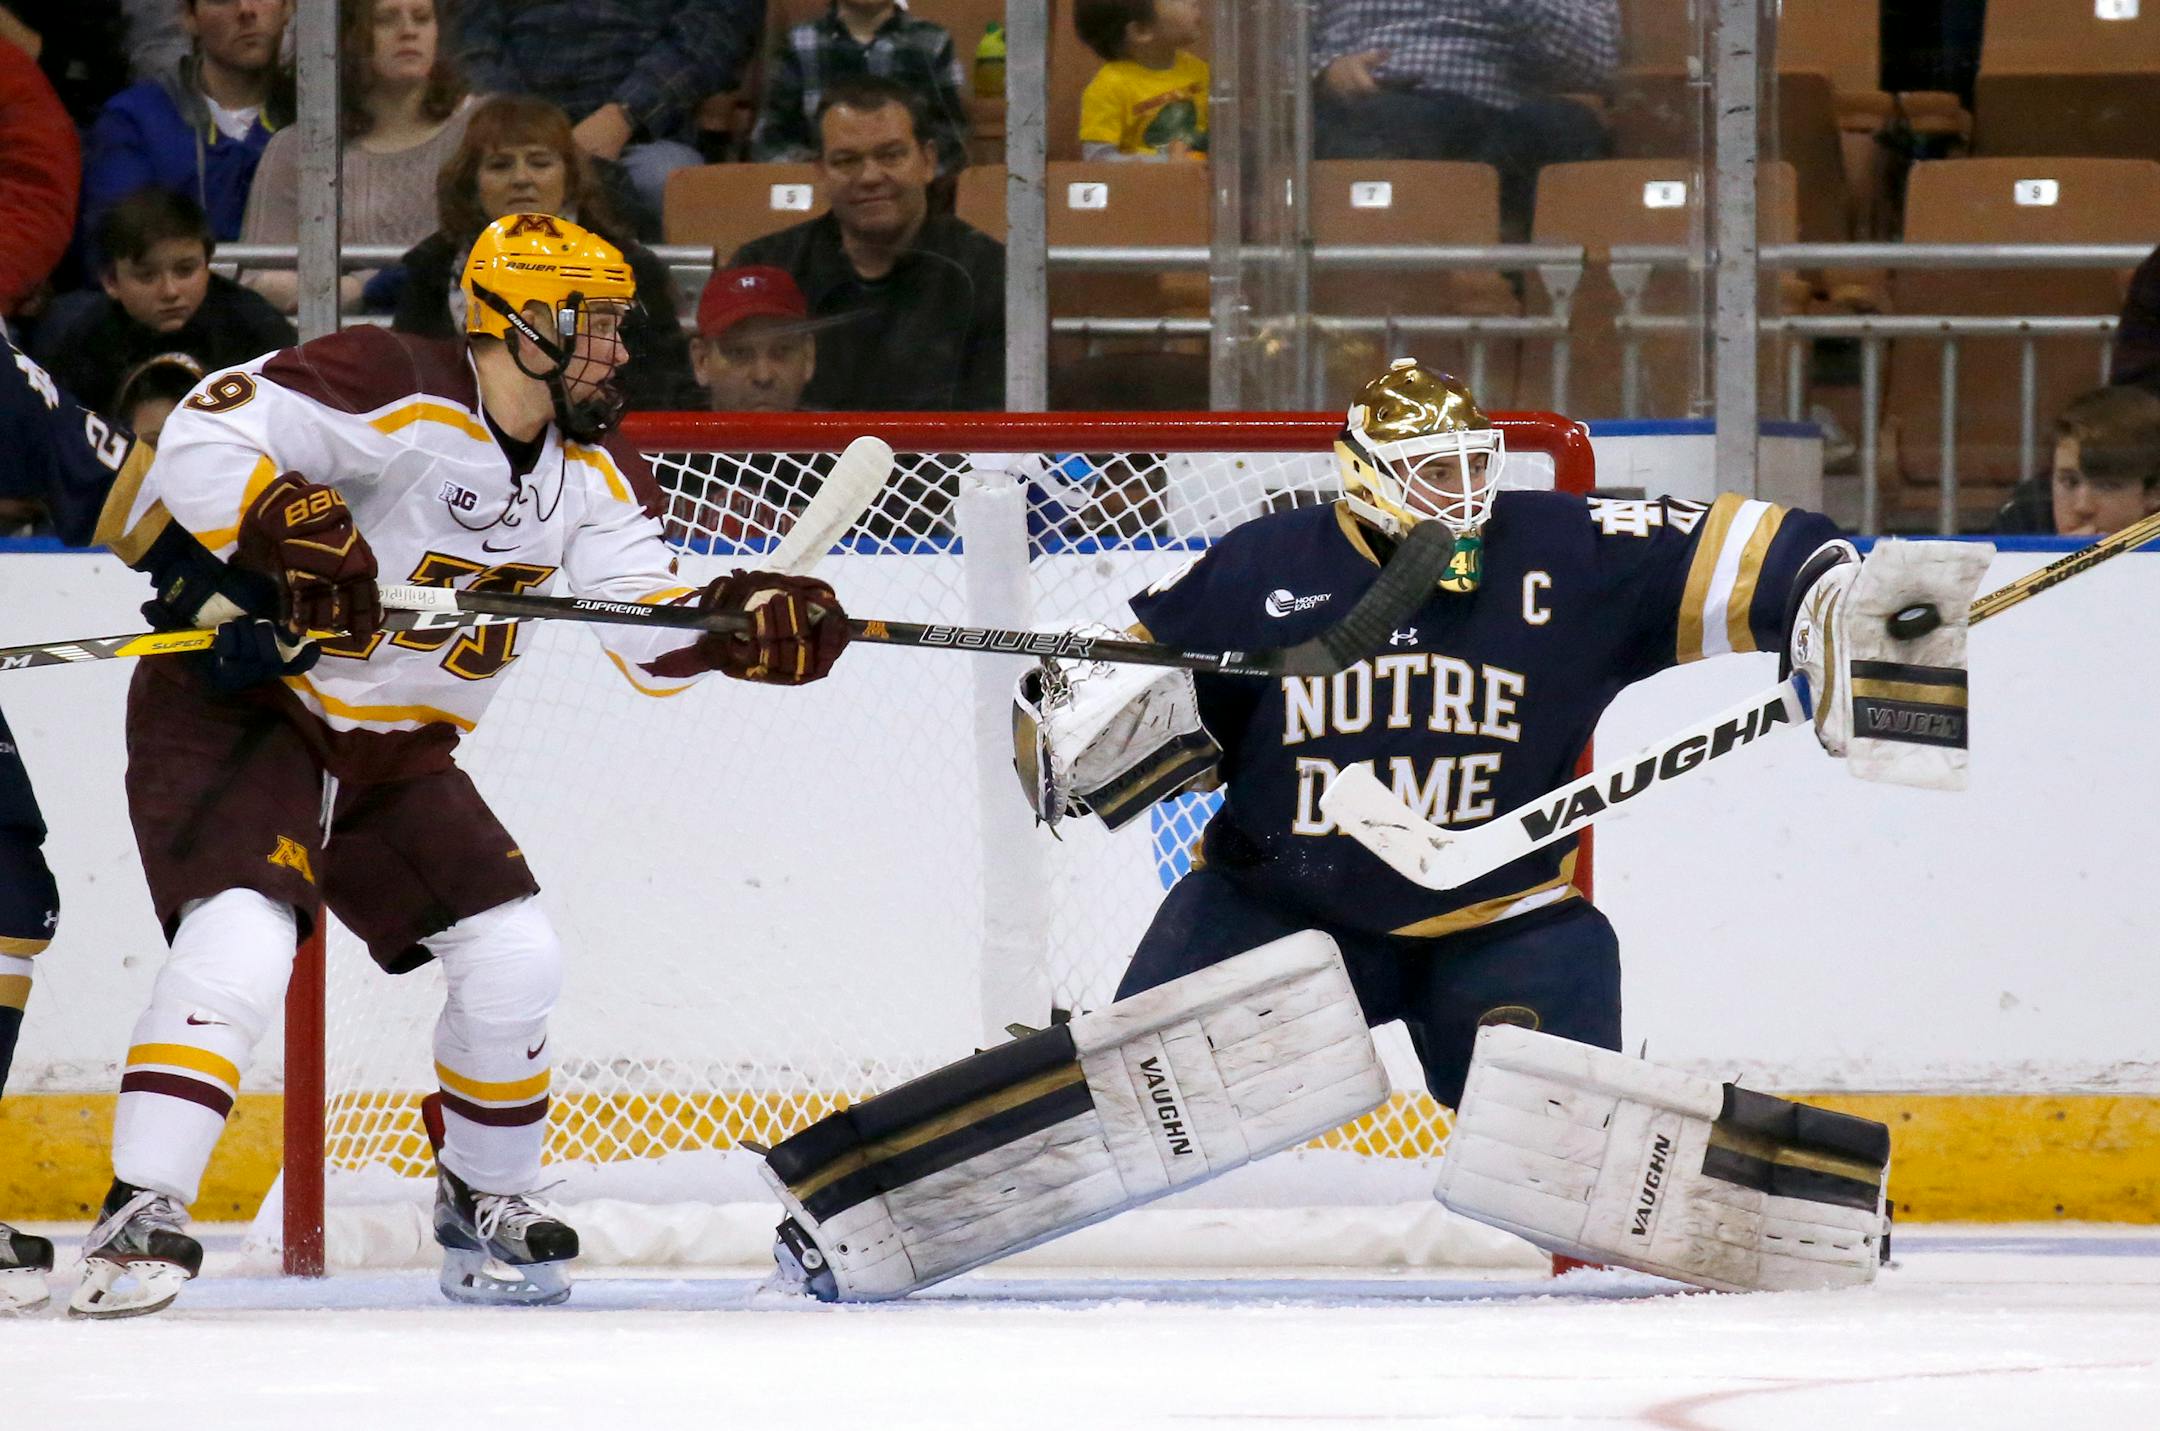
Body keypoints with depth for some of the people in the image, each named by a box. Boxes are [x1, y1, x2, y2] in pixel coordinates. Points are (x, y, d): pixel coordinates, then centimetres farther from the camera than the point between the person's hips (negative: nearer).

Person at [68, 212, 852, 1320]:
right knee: (242, 939, -28)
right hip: (236, 709, -8)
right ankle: (139, 1220, -30)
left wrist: (745, 619, -21)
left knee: (514, 960, 1)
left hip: (392, 751, 8)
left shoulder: (590, 467, 3)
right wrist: (292, 531, -40)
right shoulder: (397, 397, -22)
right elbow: (202, 439, -26)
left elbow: (654, 637, -1)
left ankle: (485, 1204, 25)